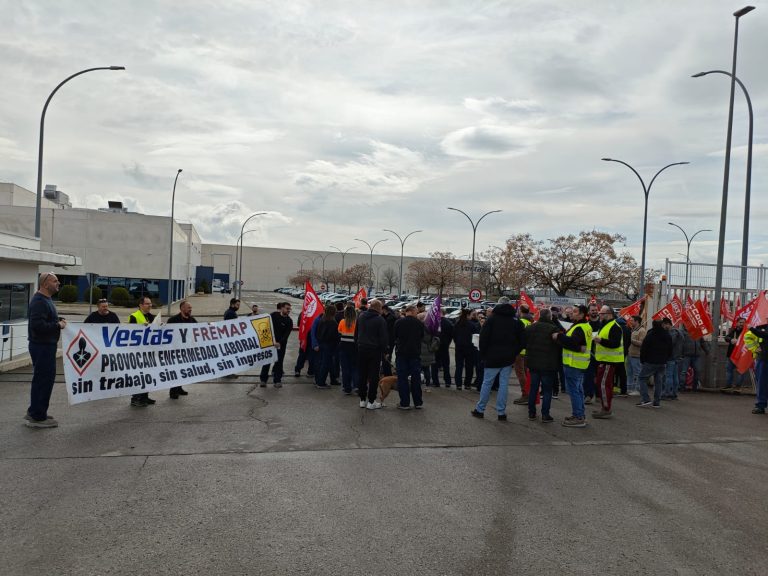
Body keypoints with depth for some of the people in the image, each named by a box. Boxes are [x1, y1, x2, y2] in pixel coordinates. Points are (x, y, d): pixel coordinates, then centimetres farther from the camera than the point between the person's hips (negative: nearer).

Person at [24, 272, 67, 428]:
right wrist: (58, 325, -19)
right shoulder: (39, 301, -18)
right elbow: (37, 325, -28)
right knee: (43, 379, -4)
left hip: (46, 345, 11)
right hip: (42, 346, -11)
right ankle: (37, 417, 5)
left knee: (46, 378, 17)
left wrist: (59, 321, 9)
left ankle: (34, 412, 29)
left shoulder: (46, 300, 15)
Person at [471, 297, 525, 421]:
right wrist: (514, 353, 12)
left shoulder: (492, 318, -5)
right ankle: (501, 412, 7)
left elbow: (483, 338, -8)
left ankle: (480, 409, 12)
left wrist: (483, 354, 1)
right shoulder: (516, 320, 5)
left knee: (487, 383, 5)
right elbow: (522, 340, 6)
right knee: (503, 384, 5)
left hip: (493, 357, -2)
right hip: (508, 359, 2)